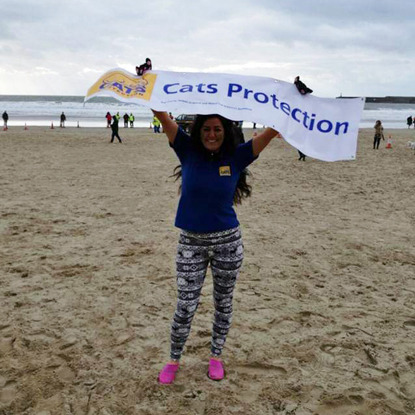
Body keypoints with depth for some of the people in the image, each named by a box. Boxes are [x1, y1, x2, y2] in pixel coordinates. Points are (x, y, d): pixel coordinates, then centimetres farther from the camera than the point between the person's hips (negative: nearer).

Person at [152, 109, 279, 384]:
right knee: (185, 307, 3)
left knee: (223, 303, 15)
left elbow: (272, 130, -10)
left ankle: (216, 356, 36)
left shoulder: (236, 156, -5)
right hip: (191, 242, -1)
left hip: (228, 241, 1)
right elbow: (162, 115, -12)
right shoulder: (188, 150, -4)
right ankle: (173, 361, 25)